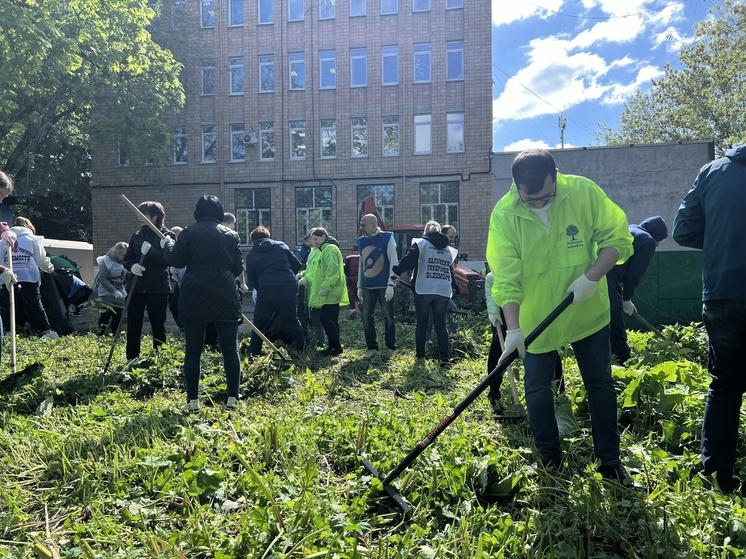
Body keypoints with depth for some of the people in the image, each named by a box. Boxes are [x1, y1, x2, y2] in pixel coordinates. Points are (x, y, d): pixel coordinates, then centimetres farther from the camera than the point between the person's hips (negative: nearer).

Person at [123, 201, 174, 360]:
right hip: (136, 286, 5)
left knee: (158, 325, 5)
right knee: (133, 325, 7)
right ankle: (131, 359, 16)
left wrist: (150, 251, -27)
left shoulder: (166, 235, -3)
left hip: (158, 288, -5)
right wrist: (132, 266, -9)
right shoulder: (137, 235, 12)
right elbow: (127, 258, 13)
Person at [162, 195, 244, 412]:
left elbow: (177, 261, -3)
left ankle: (193, 400, 6)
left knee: (192, 351, 5)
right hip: (225, 296, 1)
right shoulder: (231, 234, 9)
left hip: (194, 296, -1)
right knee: (230, 349, 6)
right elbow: (238, 268, 10)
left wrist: (167, 244, 15)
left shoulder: (189, 232, 2)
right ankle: (233, 398, 4)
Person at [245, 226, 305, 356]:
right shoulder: (281, 246, 12)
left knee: (259, 324, 13)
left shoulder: (252, 255, 10)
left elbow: (252, 281, 13)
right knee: (292, 321, 15)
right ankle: (301, 350, 16)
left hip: (267, 290, -2)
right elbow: (297, 266, 11)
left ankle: (254, 354, 14)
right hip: (289, 288, 2)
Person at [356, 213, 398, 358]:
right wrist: (359, 286, 14)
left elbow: (394, 262, -8)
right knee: (366, 316, 3)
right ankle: (372, 347, 13)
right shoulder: (361, 241, 9)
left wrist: (390, 285, -14)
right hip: (367, 287, 5)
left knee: (388, 316, 4)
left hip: (384, 286, -4)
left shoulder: (387, 238, -6)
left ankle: (390, 347, 16)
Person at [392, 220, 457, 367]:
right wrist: (451, 288, 29)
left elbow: (408, 260, -11)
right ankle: (445, 357, -3)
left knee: (421, 323, 9)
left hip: (424, 290, -3)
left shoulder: (421, 244, 1)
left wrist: (397, 272, -5)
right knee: (441, 324, 5)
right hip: (443, 291, 3)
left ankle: (420, 354, 16)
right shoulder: (448, 249, 16)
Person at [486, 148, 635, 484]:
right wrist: (513, 328, -24)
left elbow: (618, 238, -9)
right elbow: (505, 278, -18)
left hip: (588, 313, 1)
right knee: (537, 390, 9)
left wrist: (592, 277, -23)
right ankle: (549, 459, 29)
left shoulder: (584, 192, -15)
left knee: (600, 385, 12)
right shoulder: (504, 214, -17)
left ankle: (610, 461, 29)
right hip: (535, 319, 0)